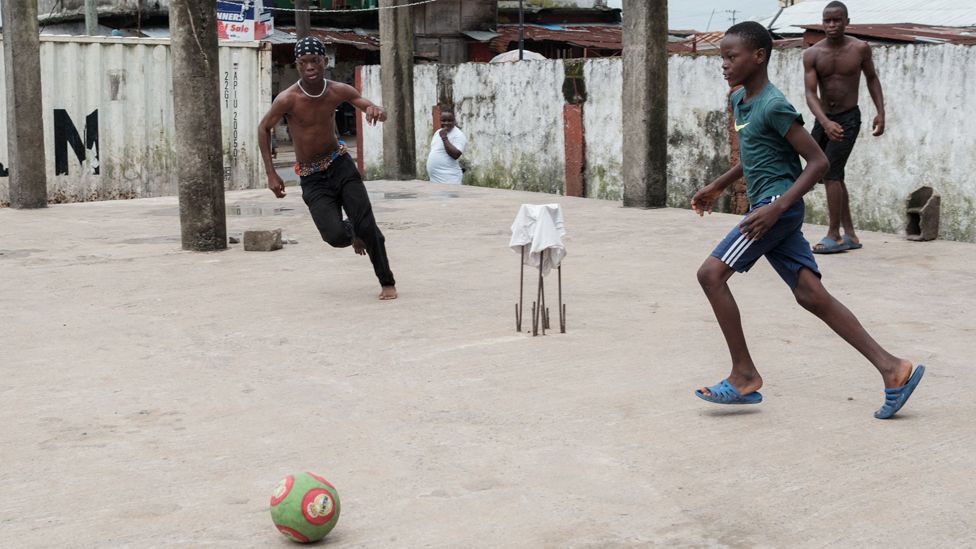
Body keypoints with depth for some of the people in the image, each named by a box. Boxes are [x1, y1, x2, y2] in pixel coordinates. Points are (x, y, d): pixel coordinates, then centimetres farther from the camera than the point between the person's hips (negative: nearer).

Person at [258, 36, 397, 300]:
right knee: (336, 237, -18)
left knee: (367, 226, -9)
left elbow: (381, 113, -1)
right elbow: (264, 128, -1)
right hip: (313, 179, -2)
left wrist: (375, 110, -28)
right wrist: (271, 174, -5)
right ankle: (351, 232, 22)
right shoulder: (288, 99, -17)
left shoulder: (338, 91, -8)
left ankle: (387, 283, 10)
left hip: (340, 165, 2)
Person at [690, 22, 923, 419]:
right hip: (770, 209, 9)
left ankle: (744, 375, -5)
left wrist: (776, 207, -23)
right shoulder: (739, 101, 13)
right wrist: (716, 187, 27)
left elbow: (818, 161, -16)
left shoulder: (774, 106, -15)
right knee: (812, 296, 3)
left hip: (778, 203, -9)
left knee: (712, 273, -11)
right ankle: (891, 368, 3)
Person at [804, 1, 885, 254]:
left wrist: (881, 112, -1)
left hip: (849, 118, -4)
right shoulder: (812, 54, -8)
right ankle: (850, 235, 20)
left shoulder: (860, 49, -8)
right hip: (824, 119, 4)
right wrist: (825, 123, -31)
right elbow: (810, 93, -16)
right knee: (831, 175, 10)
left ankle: (834, 235, -9)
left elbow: (871, 78, 8)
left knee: (831, 172, -15)